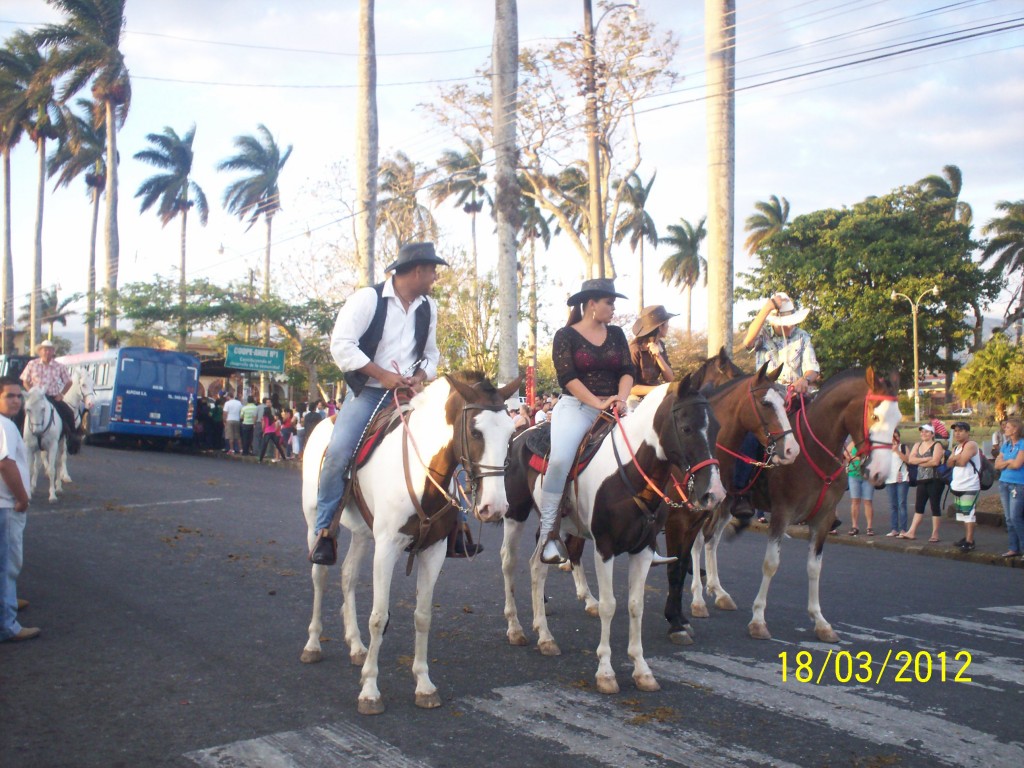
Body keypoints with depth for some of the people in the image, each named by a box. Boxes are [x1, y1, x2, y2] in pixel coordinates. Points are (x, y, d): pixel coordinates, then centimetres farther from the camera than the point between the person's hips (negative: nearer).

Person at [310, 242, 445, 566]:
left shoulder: (428, 308, 10)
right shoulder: (368, 299, -8)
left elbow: (431, 353, 19)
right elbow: (342, 344, -14)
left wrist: (420, 376, -4)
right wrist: (382, 375, -19)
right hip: (368, 391, -5)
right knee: (339, 450, -25)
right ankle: (325, 529, -11)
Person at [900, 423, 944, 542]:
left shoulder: (936, 446, -5)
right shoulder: (917, 445, 14)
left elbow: (935, 461, -20)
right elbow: (910, 459, 1)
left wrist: (919, 462, -7)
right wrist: (926, 459, -12)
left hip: (934, 480, -6)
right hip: (922, 481, 6)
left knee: (934, 506, -2)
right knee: (918, 506, 8)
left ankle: (935, 534, 3)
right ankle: (912, 532, 10)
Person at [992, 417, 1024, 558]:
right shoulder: (1005, 445, 13)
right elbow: (997, 464, 7)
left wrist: (1004, 463, 0)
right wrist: (1010, 461, -7)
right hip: (1004, 483, 7)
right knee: (1009, 518, 7)